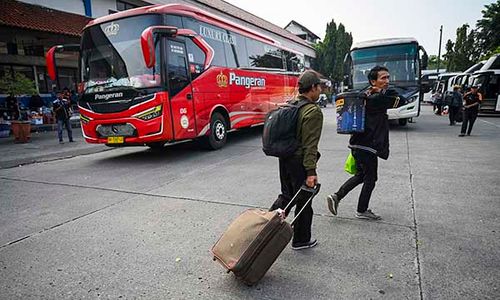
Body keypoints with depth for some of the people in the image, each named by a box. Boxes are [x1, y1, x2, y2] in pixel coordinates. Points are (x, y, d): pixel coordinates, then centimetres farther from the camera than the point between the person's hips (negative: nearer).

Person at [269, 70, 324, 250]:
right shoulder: (313, 111, -17)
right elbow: (310, 145, -22)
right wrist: (311, 171, -21)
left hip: (284, 159, 8)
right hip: (299, 161, -8)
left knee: (286, 196, 23)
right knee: (304, 202, 9)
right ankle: (301, 240, 25)